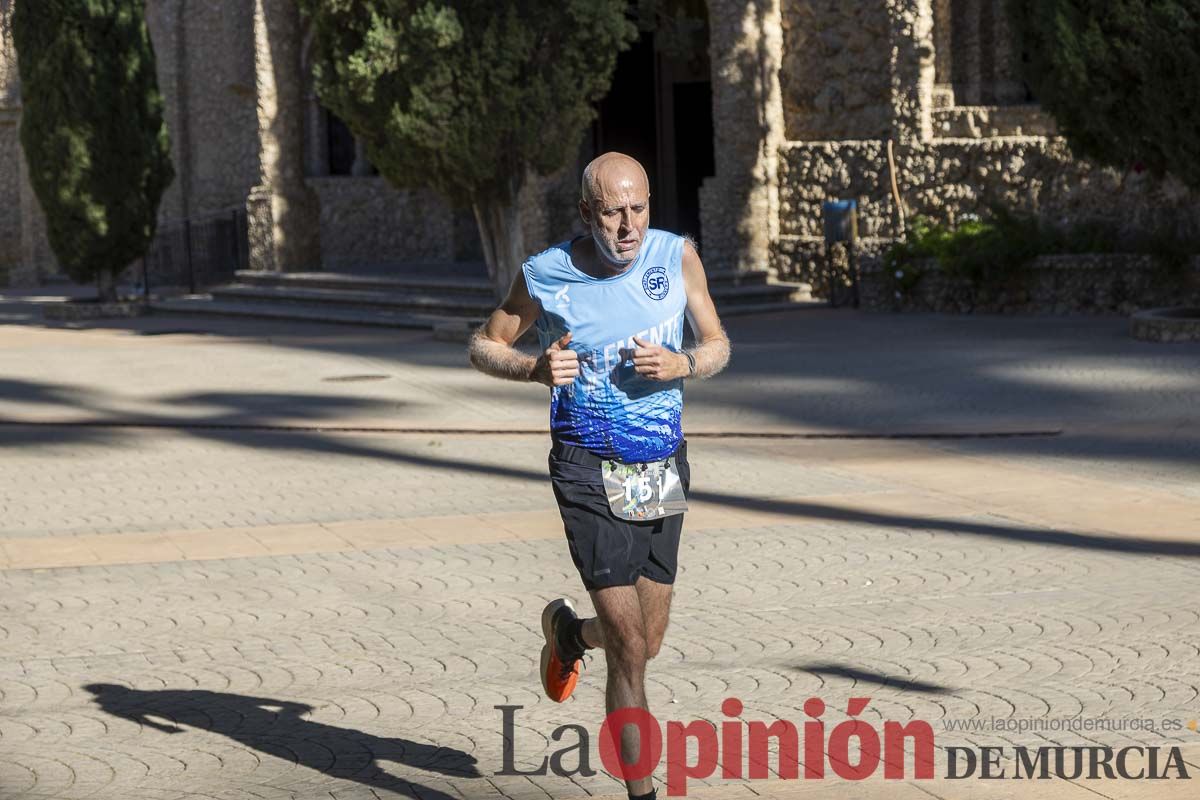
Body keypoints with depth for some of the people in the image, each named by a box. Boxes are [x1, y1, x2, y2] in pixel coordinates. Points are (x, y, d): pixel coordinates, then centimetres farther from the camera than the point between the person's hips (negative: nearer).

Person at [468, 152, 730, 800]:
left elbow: (718, 345, 8)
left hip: (663, 471, 4)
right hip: (589, 473, -4)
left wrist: (682, 365, -15)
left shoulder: (677, 256, -3)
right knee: (630, 650, -12)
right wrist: (536, 369, -16)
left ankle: (567, 630, 47)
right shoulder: (544, 276, -9)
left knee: (646, 644, 14)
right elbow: (483, 346, 5)